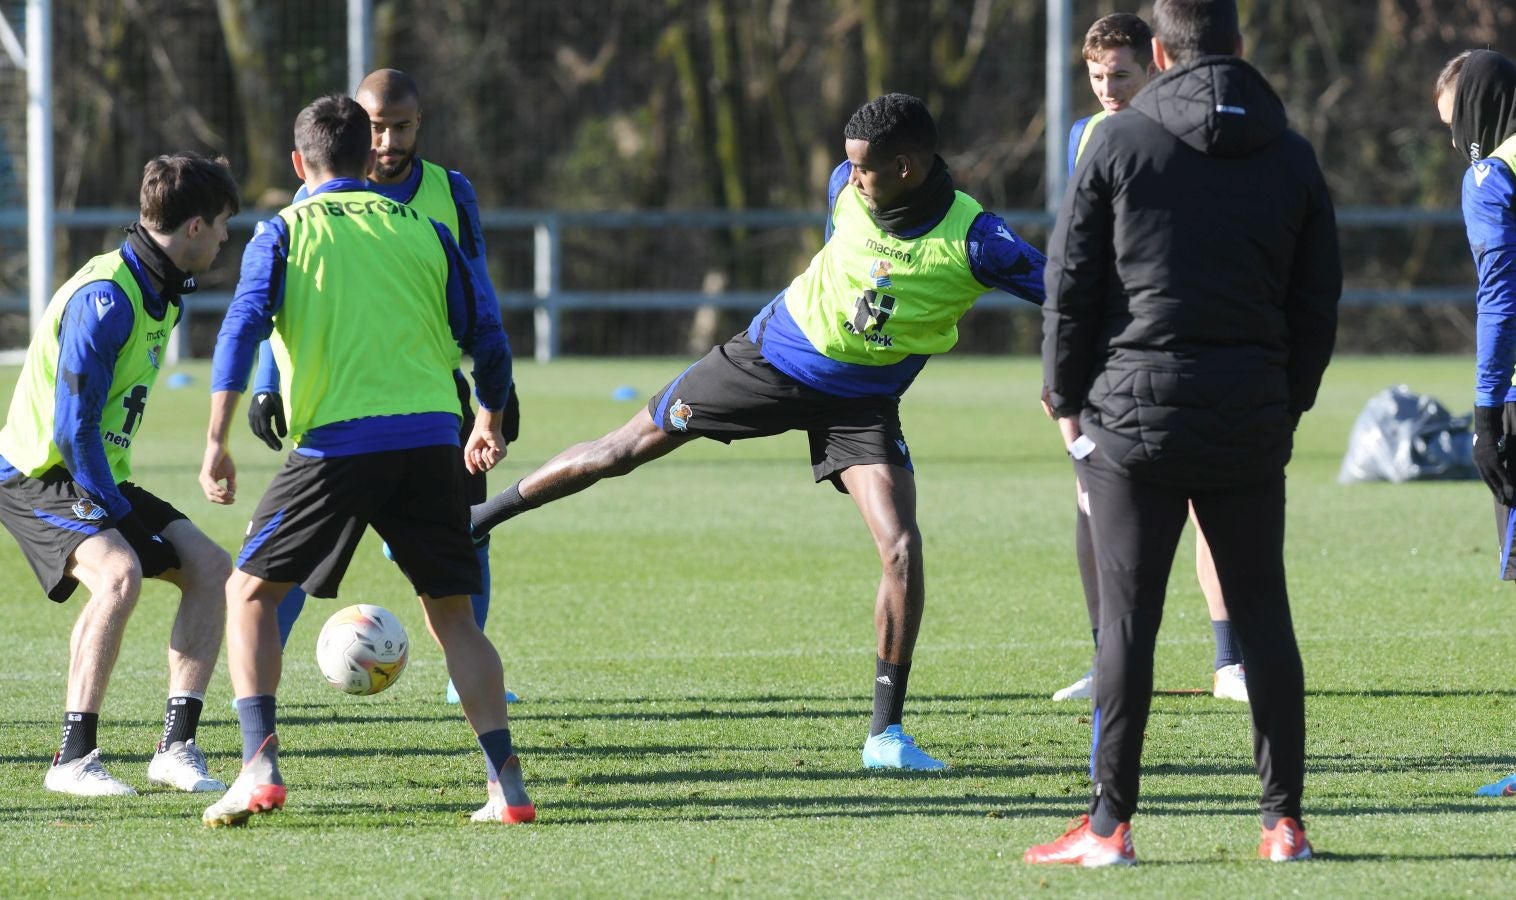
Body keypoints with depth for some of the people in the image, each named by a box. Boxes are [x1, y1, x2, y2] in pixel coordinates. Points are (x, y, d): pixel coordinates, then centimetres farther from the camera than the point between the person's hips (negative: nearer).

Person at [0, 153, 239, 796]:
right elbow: (73, 427, -25)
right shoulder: (105, 298, -23)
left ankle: (176, 747, -2)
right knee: (119, 572, -32)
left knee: (208, 566, -2)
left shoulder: (162, 295, 8)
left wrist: (122, 500, 8)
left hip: (99, 477, 10)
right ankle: (74, 759, -27)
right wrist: (116, 511, -20)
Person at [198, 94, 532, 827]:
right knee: (452, 613, 13)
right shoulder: (421, 229, 15)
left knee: (250, 591, 10)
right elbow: (485, 336, 18)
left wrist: (217, 444, -8)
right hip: (432, 441, 3)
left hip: (336, 442, -3)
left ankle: (260, 765, -6)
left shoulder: (283, 233, 8)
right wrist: (489, 424, 35)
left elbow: (242, 331, -6)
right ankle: (506, 784, 1)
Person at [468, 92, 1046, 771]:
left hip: (861, 403, -3)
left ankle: (886, 733, -6)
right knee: (625, 448, 8)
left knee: (901, 548, -19)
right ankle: (480, 517, 29)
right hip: (771, 357, 3)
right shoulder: (848, 187, -12)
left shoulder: (973, 242, -26)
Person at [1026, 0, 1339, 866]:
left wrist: (1068, 398, 8)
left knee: (1128, 617, -1)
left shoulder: (1119, 143, -3)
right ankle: (1284, 819, 7)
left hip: (1136, 409, -2)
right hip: (1252, 424, 2)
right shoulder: (1292, 158, 6)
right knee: (1264, 614, 8)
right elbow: (1318, 302, 8)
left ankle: (1111, 822, -2)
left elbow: (1071, 283, -3)